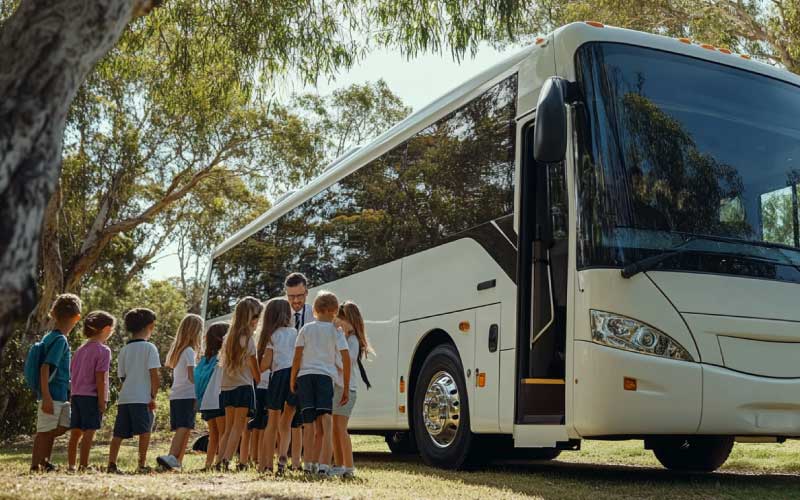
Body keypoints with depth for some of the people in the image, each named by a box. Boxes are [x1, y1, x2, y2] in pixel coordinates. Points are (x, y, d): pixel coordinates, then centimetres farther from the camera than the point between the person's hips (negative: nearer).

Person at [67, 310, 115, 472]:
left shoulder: (80, 350, 14)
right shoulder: (103, 350, -9)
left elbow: (72, 374, 15)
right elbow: (100, 378, -14)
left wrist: (73, 396, 20)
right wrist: (102, 401, -11)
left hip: (77, 394, 8)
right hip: (92, 396, -7)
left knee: (75, 432, 11)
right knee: (89, 432, -4)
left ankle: (71, 465, 16)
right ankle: (84, 465, -4)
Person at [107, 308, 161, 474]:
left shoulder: (124, 350, 13)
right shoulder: (149, 347, -4)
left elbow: (122, 376, 14)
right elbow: (154, 375, -10)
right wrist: (154, 396, -5)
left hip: (124, 397, 5)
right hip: (142, 398, -5)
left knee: (119, 432, 7)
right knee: (144, 430, 0)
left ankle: (111, 464, 3)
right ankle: (142, 464, 0)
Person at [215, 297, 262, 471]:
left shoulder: (229, 337, 11)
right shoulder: (247, 339, -9)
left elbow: (224, 362, 10)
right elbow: (254, 369, -5)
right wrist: (260, 380, 10)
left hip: (227, 387, 7)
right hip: (243, 387, -7)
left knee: (229, 428, 11)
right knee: (238, 427, -3)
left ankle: (220, 461, 6)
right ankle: (226, 460, -11)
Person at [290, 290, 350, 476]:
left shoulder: (306, 329, 12)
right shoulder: (335, 331, 8)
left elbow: (297, 357, 6)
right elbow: (346, 359, 2)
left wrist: (292, 380, 15)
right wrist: (346, 388, 6)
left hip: (305, 376, 2)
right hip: (325, 376, -2)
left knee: (310, 424, 6)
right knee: (325, 422, -6)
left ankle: (309, 464, 4)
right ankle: (323, 466, -15)